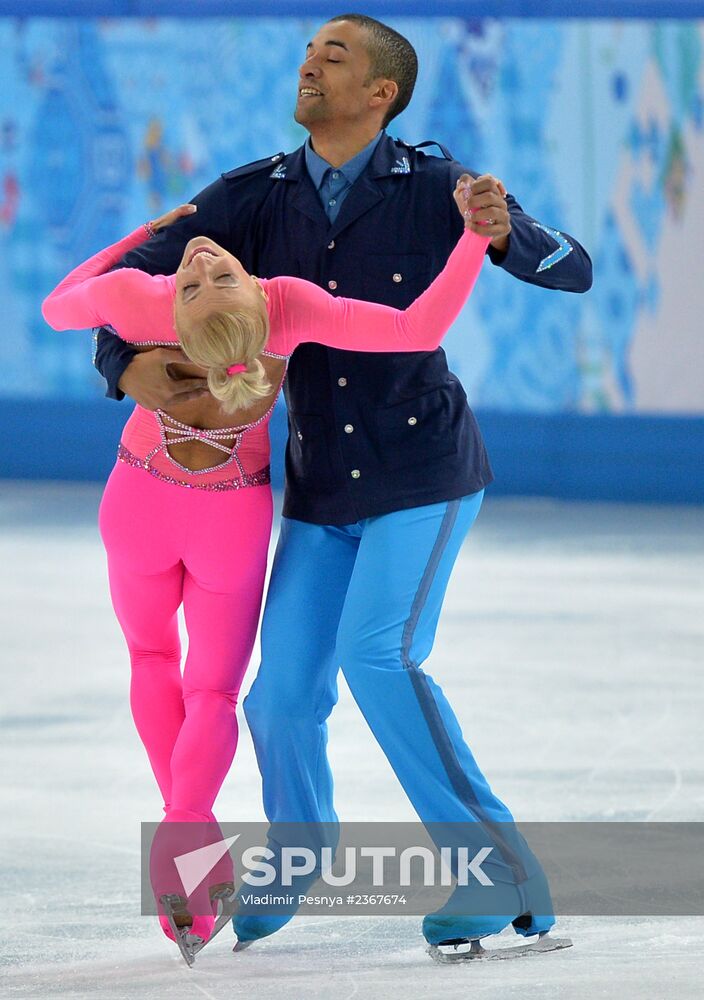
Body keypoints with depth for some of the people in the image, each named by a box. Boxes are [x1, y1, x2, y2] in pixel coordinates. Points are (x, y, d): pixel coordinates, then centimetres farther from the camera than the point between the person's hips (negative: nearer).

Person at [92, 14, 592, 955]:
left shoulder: (434, 187, -10)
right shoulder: (258, 196, -1)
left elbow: (572, 271, -8)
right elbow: (132, 275, 2)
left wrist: (505, 230, -30)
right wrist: (128, 365, -19)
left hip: (422, 467, -4)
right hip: (322, 489, 4)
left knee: (379, 656, -24)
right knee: (284, 693, 1)